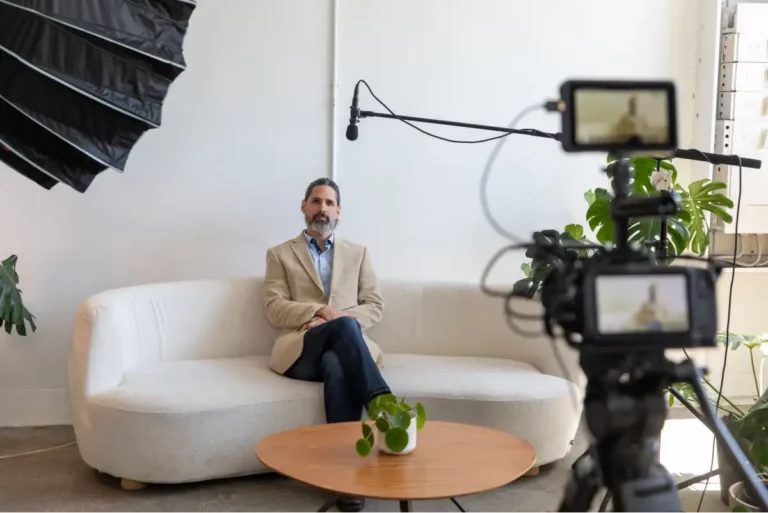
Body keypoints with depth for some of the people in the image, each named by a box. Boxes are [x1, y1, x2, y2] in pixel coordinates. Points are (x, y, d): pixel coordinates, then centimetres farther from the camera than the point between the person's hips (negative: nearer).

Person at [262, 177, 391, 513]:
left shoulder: (358, 253, 22)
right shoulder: (280, 254, 17)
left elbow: (375, 306, 11)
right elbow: (275, 309, 3)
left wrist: (338, 321, -9)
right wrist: (321, 312, -14)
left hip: (342, 348, 2)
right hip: (301, 350, -1)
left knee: (337, 366, -38)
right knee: (344, 326, -36)